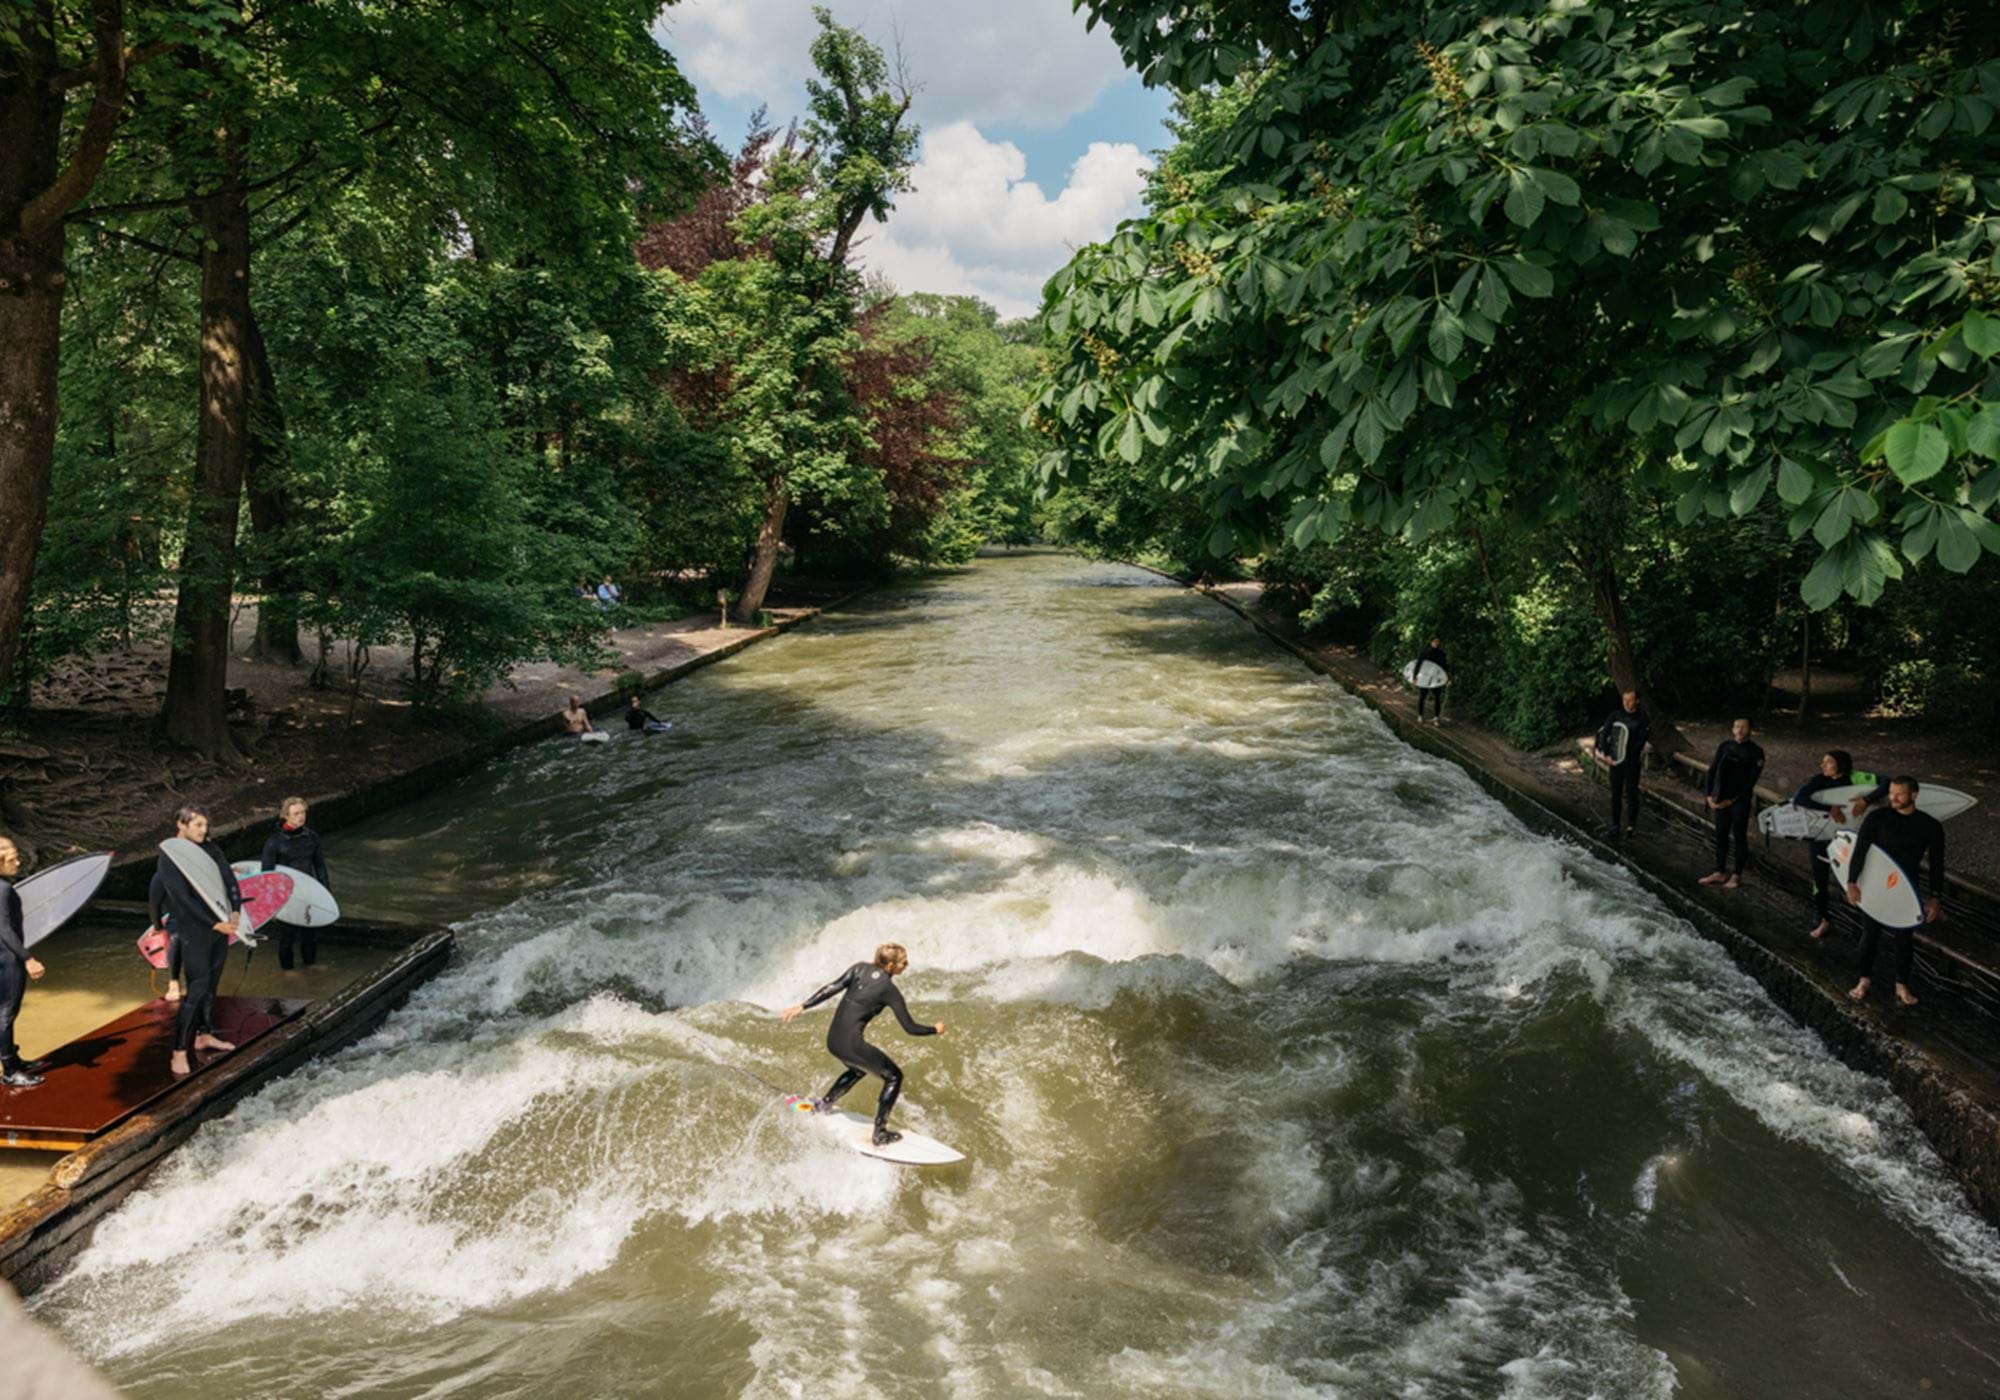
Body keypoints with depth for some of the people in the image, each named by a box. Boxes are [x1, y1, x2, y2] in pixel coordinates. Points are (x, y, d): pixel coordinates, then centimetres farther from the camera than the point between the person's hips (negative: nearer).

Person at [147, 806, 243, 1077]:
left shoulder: (211, 849, 6)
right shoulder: (169, 857, -10)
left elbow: (229, 879, 2)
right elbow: (183, 898, -16)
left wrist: (234, 911, -14)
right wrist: (214, 923, -19)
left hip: (219, 926, 6)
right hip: (193, 931, -6)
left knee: (211, 983, 14)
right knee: (197, 988, -10)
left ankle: (204, 1035, 30)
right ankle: (179, 1053, -6)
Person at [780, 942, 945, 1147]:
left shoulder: (860, 969, 4)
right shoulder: (889, 990, -9)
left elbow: (831, 988, -4)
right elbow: (910, 1028, -5)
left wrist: (802, 1006, 0)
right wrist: (935, 1030, 11)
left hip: (832, 1039, 7)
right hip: (851, 1044, -7)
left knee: (859, 1069, 36)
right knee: (894, 1076, 12)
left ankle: (823, 1104, 43)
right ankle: (880, 1134, 11)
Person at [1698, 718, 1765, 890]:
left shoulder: (1755, 751, -7)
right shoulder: (1725, 746, 4)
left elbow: (1751, 780, -10)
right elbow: (1712, 770, 5)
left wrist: (1732, 800, -12)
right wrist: (1709, 795, -4)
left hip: (1741, 800, -4)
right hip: (1721, 799, 4)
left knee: (1739, 837, 3)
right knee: (1721, 835, 9)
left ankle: (1737, 875, 13)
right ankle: (1720, 872, 20)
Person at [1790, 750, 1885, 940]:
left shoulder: (1857, 780, -14)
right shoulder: (1819, 781, -14)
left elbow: (1887, 785, -22)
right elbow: (1798, 799, -28)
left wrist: (1866, 800, -34)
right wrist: (1829, 808, -34)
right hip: (1819, 838, 1)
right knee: (1821, 881, 10)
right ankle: (1825, 921, 29)